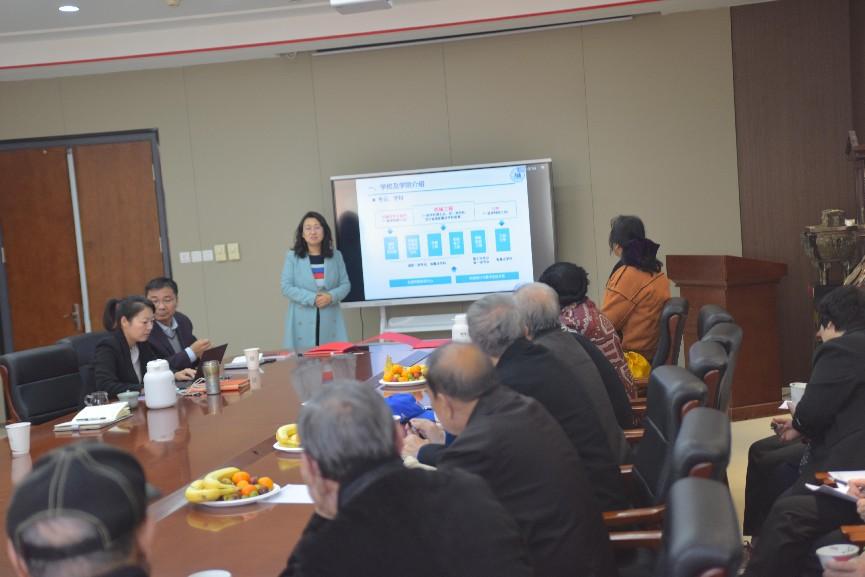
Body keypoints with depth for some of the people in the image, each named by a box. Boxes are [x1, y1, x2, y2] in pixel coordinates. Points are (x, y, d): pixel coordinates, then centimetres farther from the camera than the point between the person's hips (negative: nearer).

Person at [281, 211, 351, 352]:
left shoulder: (335, 256, 8)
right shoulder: (292, 257, 1)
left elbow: (345, 284, 7)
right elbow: (286, 288, -4)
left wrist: (331, 296, -13)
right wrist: (312, 298, -14)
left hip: (330, 320, 2)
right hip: (303, 321, -2)